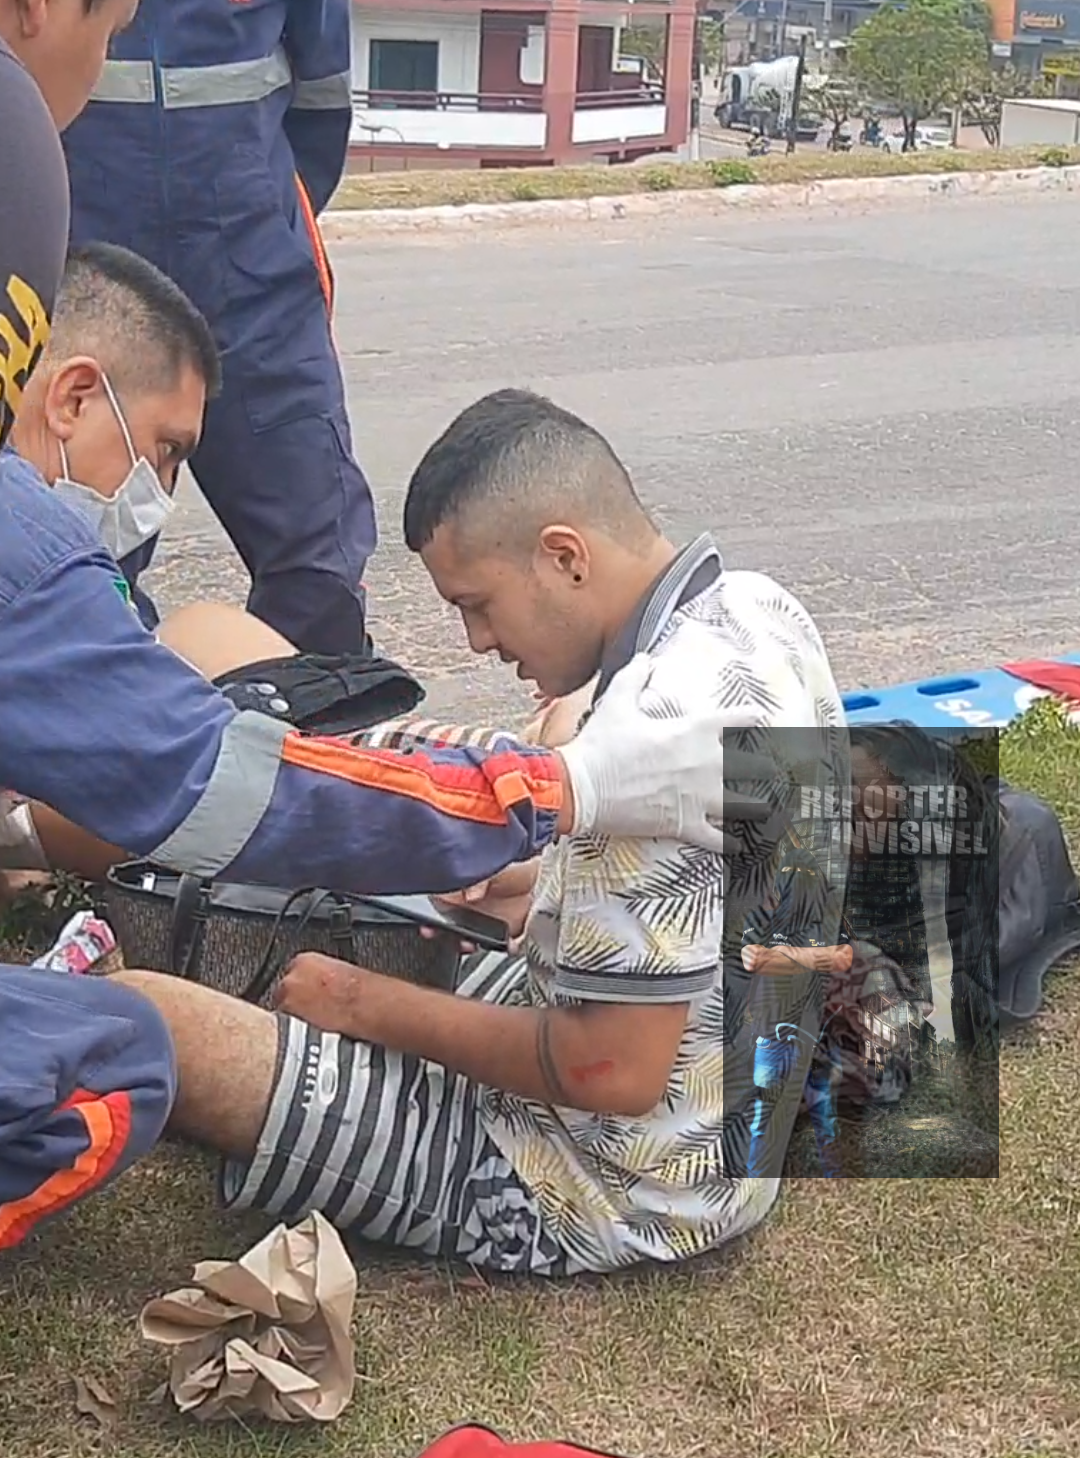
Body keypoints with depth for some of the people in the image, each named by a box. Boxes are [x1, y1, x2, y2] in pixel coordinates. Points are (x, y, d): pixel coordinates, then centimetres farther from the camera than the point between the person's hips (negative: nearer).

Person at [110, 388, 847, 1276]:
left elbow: (610, 1072, -28)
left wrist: (370, 1004, -16)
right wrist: (532, 884, 6)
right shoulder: (757, 607, -1)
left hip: (609, 1193, -10)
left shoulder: (658, 732, -31)